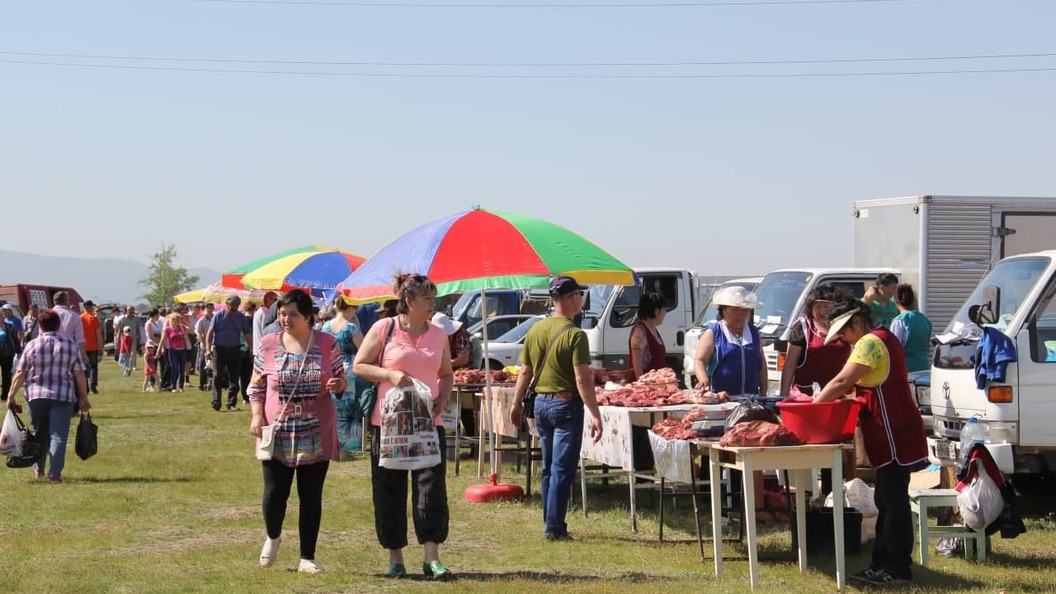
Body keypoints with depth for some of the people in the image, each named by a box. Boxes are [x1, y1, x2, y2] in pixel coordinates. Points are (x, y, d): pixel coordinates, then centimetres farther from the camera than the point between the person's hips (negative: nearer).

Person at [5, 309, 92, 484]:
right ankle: (55, 474, -9)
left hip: (36, 396, 1)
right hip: (63, 397, -1)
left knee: (40, 434, 18)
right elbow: (79, 375, 0)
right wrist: (84, 398, 7)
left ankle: (39, 469, 29)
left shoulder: (32, 346, -1)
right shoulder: (71, 346, 0)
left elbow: (20, 375, 0)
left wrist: (11, 397, 7)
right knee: (58, 435, -2)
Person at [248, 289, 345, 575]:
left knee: (311, 497, 4)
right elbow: (256, 385, 7)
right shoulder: (268, 345, 1)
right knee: (274, 494, -1)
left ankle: (307, 558, 16)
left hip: (316, 436, 0)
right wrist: (257, 415, -6)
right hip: (278, 434, 0)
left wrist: (338, 384, -14)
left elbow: (342, 380, 9)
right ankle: (272, 537, 32)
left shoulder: (327, 344, 1)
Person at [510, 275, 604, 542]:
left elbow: (525, 371, 10)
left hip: (541, 402, 7)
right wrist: (595, 415, -18)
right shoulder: (575, 335, -15)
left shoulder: (535, 330, 5)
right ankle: (554, 528, -2)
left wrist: (517, 404, 20)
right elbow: (582, 379, -19)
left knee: (548, 468, 15)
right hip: (566, 404, -7)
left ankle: (551, 524, 21)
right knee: (562, 469, -2)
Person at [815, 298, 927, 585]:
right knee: (888, 500, 13)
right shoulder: (883, 339, 19)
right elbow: (854, 384, 19)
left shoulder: (870, 342, -14)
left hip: (893, 432, -11)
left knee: (893, 501, -7)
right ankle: (883, 562, 19)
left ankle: (897, 567, -3)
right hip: (892, 432, 11)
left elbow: (842, 382, -21)